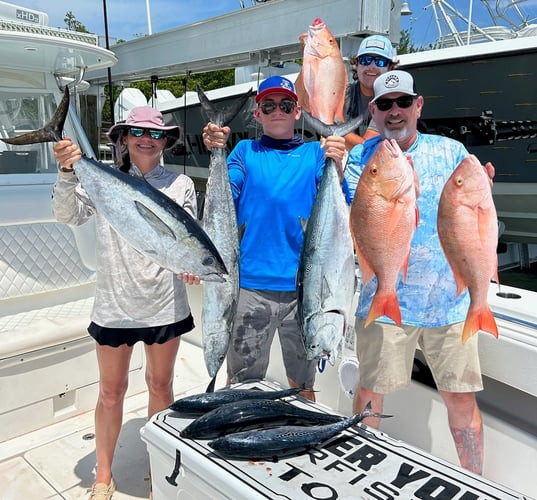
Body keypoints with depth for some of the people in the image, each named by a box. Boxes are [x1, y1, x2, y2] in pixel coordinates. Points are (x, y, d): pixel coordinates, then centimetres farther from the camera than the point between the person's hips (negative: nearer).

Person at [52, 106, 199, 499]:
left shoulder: (181, 184, 2)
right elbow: (68, 215, -13)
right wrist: (68, 173, -29)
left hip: (166, 305, 1)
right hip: (115, 305, -1)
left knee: (161, 385, 16)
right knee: (112, 389, 12)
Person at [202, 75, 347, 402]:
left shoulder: (315, 153, 9)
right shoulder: (246, 151, 10)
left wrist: (337, 169, -21)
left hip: (304, 285, 1)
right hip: (252, 283, 0)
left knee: (303, 383, 13)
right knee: (241, 381, 9)